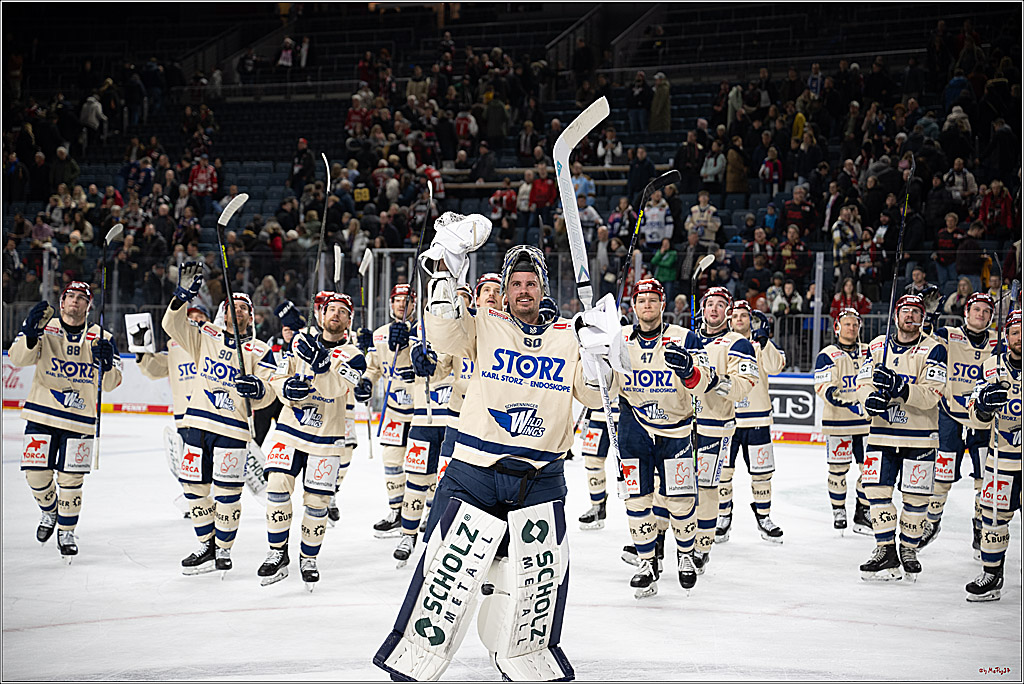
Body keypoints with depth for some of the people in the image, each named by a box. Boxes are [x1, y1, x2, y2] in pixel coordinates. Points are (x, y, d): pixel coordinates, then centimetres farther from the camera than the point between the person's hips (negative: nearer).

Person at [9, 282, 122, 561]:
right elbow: (18, 358, -13)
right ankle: (49, 512, 32)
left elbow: (110, 383, -2)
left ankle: (66, 531, 21)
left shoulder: (101, 338, 1)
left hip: (80, 420, 0)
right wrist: (31, 334, -31)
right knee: (36, 474, -1)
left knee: (71, 480, -1)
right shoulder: (43, 327, 0)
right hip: (42, 415, 0)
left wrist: (106, 364, -24)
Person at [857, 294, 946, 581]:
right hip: (882, 433, 3)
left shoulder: (933, 349, -6)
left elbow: (931, 396, -15)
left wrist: (900, 387, -30)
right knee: (877, 490, -2)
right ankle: (886, 551, 8)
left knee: (916, 496, 2)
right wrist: (871, 398, -18)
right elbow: (863, 383, 5)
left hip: (919, 437, -3)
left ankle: (909, 550, 19)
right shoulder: (878, 346, 8)